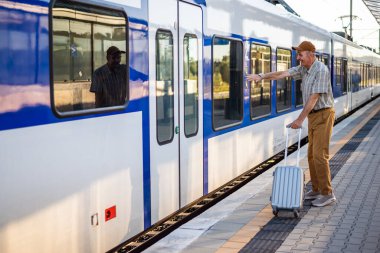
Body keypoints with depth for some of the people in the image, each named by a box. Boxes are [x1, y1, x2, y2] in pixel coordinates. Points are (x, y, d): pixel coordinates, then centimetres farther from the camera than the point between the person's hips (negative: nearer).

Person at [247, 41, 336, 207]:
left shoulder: (321, 70, -19)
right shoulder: (303, 69, 7)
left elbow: (314, 98, -22)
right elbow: (283, 74, -2)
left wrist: (299, 120, -21)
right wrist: (261, 76, -15)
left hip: (323, 114, -9)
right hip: (313, 116, 9)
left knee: (319, 155, -10)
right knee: (311, 154, 11)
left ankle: (327, 194, -3)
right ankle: (316, 190, 20)